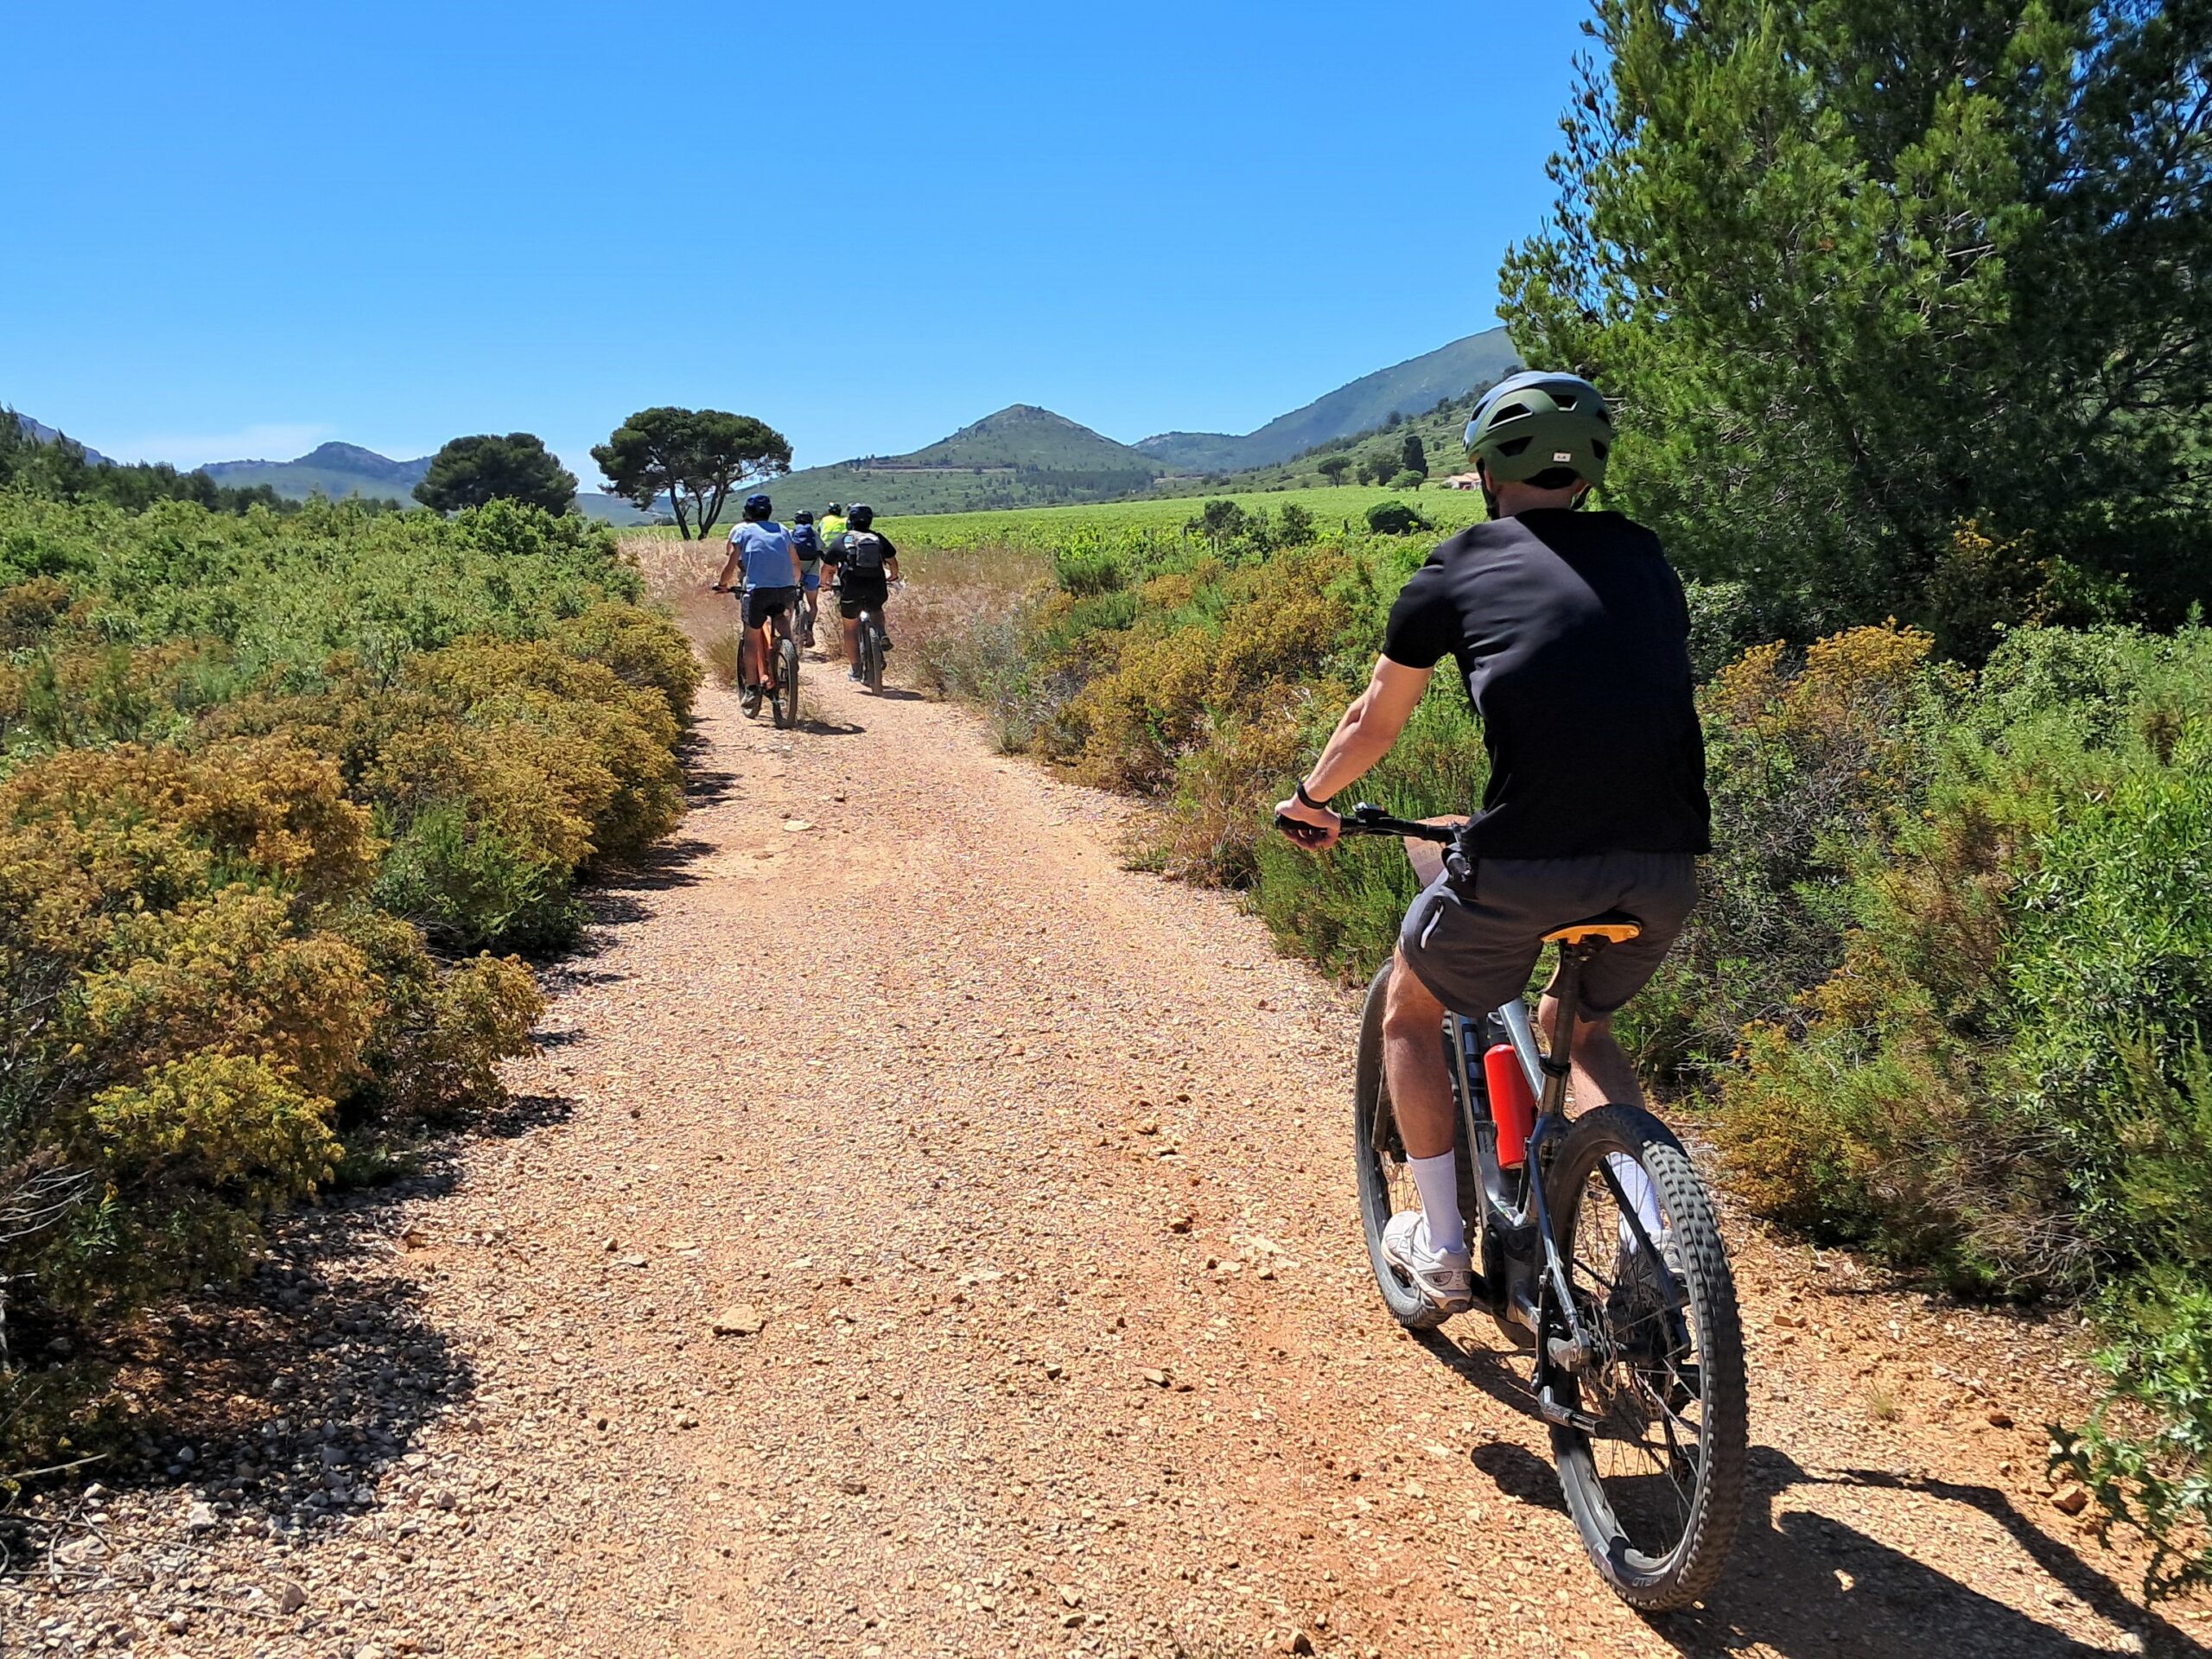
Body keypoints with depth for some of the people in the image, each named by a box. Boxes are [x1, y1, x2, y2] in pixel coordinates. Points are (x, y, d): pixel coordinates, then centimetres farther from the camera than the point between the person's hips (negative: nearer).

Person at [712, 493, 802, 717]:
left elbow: (731, 564, 8)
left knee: (752, 637, 11)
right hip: (787, 590, 3)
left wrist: (722, 584, 24)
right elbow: (796, 564, 25)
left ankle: (752, 688, 7)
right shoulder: (782, 530, 23)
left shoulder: (741, 529, 13)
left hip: (759, 589, -3)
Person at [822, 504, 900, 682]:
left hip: (851, 592, -2)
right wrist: (893, 577, 36)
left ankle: (856, 669, 13)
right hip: (877, 590, 2)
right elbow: (893, 563, 15)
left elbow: (828, 568, 12)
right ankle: (882, 635, 7)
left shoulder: (841, 541, 7)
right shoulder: (879, 540, 10)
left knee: (851, 629, 15)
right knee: (876, 610, 34)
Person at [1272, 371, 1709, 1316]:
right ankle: (1656, 1246, 15)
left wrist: (1309, 800, 38)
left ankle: (1441, 1251, 28)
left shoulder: (1459, 569, 10)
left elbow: (1375, 722, 20)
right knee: (1578, 1027, 31)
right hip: (1666, 864, 5)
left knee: (1410, 1013, 24)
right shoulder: (1645, 559, 20)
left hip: (1526, 857, -4)